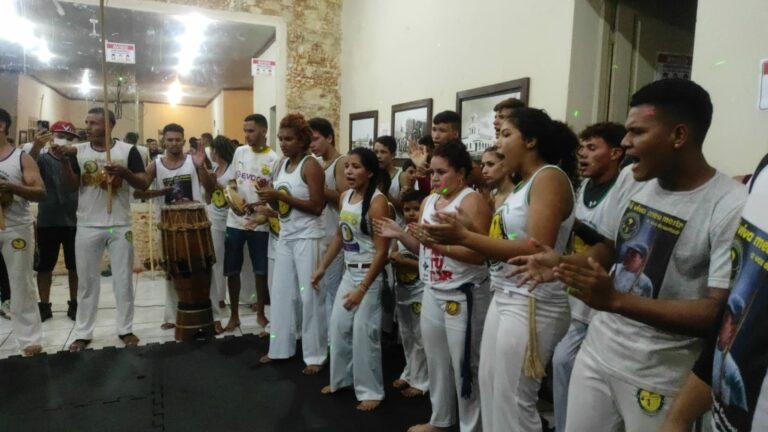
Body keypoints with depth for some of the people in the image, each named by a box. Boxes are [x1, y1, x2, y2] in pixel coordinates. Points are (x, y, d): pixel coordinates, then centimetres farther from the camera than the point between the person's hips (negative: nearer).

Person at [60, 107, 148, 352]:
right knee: (87, 281, 10)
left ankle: (125, 329, 20)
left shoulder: (128, 150, -2)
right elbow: (72, 184, -6)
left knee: (123, 280, 7)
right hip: (87, 226, 2)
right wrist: (63, 160, -22)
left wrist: (125, 172, -23)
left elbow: (144, 185, -5)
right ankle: (82, 333, 22)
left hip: (120, 226, -1)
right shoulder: (78, 150, 3)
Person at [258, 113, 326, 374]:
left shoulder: (311, 166, -13)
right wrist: (270, 198, -6)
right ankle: (280, 348, 26)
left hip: (308, 237, -8)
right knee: (281, 292, 12)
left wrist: (281, 196, -22)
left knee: (310, 295, -1)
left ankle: (315, 355, 11)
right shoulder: (283, 164, 10)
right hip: (286, 235, 8)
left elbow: (316, 207, -20)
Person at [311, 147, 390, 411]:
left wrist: (362, 288, -22)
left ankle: (370, 391, 16)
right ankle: (341, 378, 33)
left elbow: (382, 251, -20)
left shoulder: (377, 201, -19)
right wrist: (322, 267, 16)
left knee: (363, 332, -1)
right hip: (349, 271, 8)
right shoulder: (345, 197, 5)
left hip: (369, 274, -8)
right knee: (338, 326, 14)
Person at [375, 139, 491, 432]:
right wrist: (400, 235, -2)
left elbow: (478, 254, -22)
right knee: (436, 360, 20)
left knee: (464, 364, 3)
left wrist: (438, 242, -28)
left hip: (463, 295, -8)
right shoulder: (428, 202, 10)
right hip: (432, 292, 8)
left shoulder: (471, 200, -14)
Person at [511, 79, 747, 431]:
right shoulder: (630, 179, 0)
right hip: (598, 349, 6)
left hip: (661, 375, -5)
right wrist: (563, 264, -8)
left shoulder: (731, 207, -20)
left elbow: (720, 312, -22)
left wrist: (616, 300, -31)